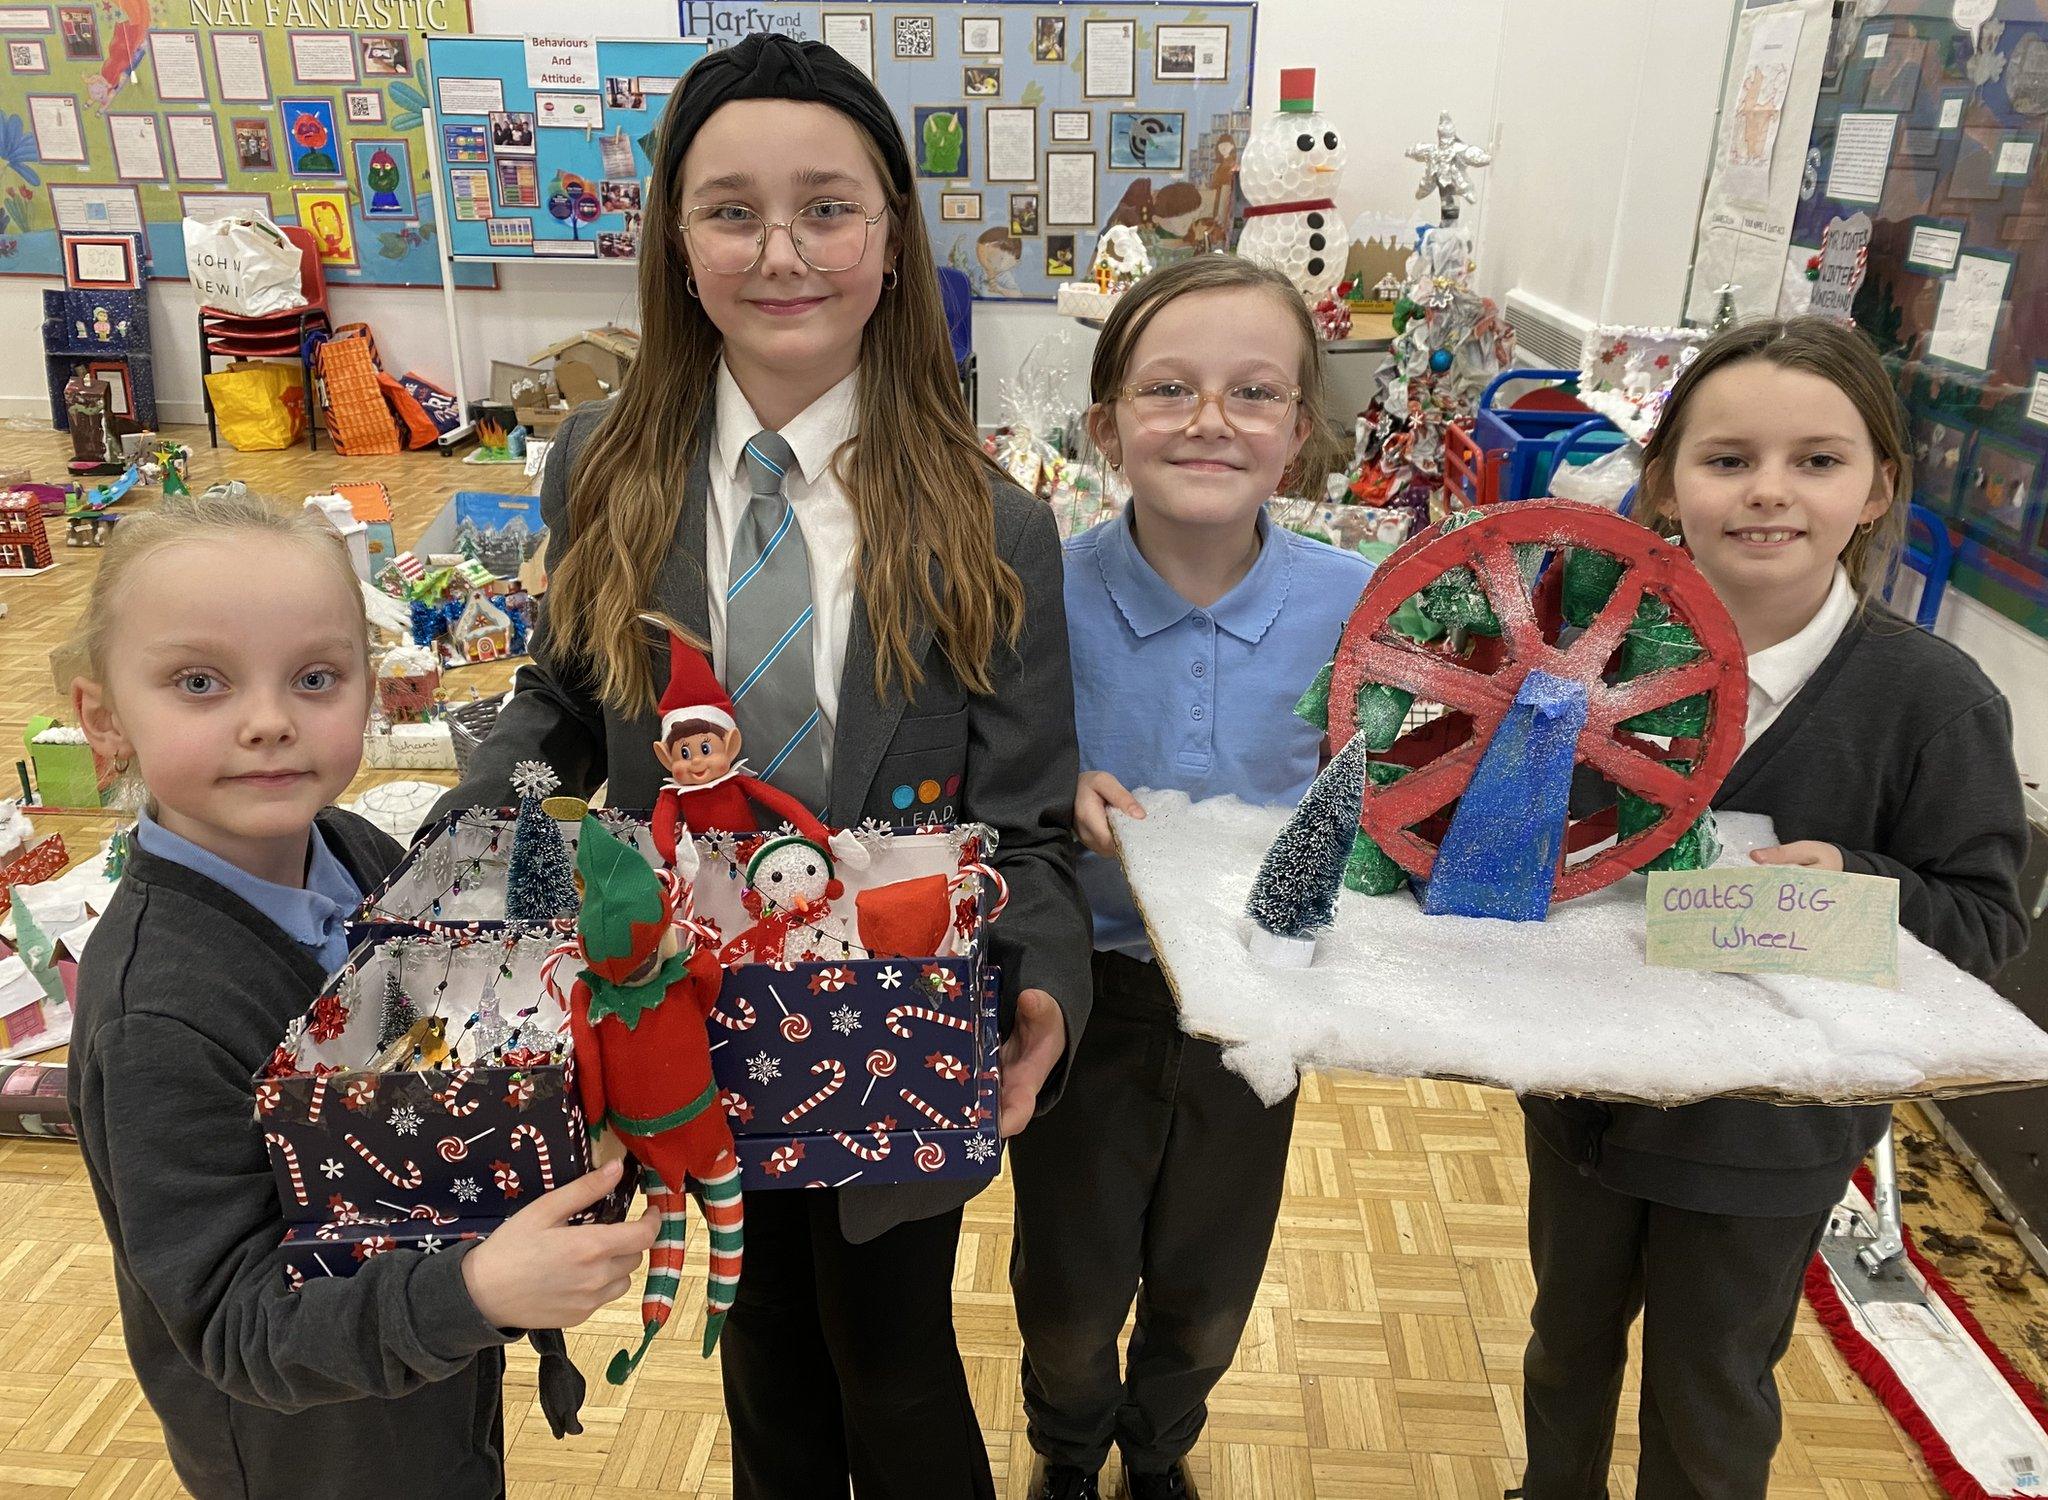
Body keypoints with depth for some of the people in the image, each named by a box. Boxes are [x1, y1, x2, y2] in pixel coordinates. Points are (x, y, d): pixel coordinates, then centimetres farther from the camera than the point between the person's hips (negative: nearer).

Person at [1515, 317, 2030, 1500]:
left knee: (1710, 1399, 20)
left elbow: (1985, 921, -12)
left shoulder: (1934, 697, -18)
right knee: (1569, 1335, 27)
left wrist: (1855, 883, -30)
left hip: (1769, 1129, -3)